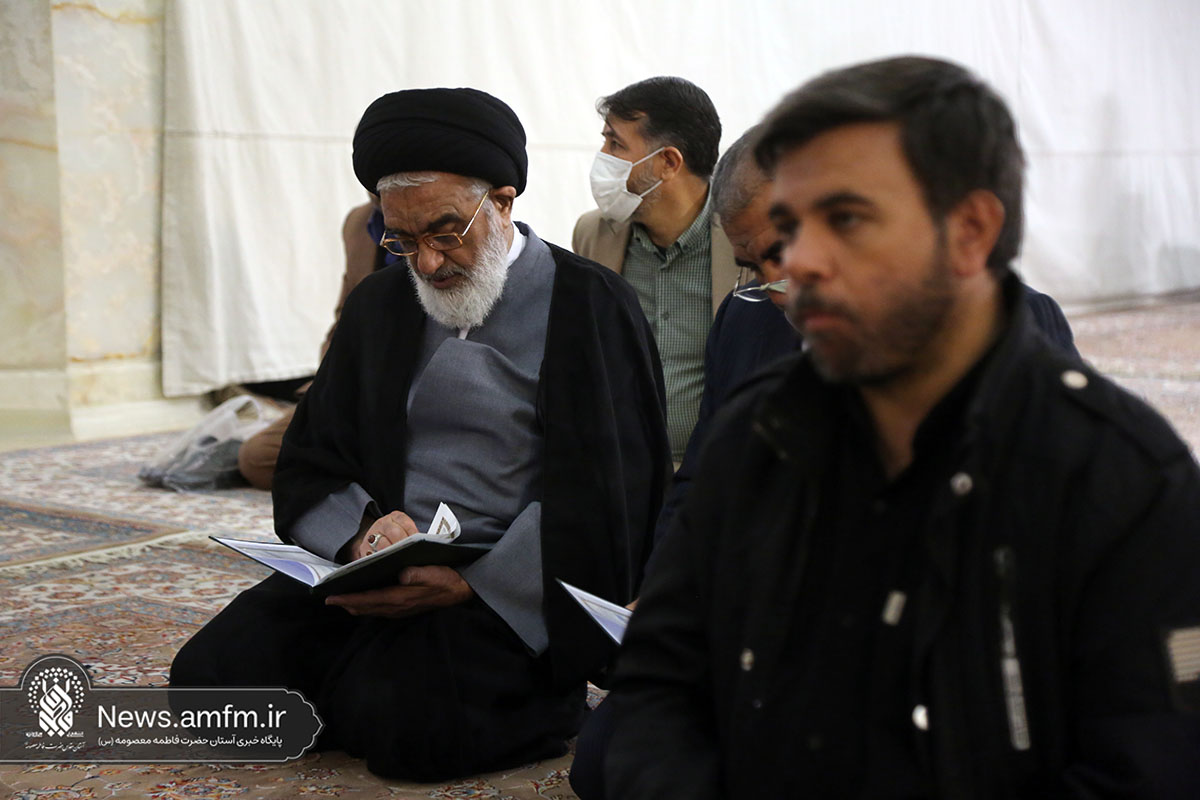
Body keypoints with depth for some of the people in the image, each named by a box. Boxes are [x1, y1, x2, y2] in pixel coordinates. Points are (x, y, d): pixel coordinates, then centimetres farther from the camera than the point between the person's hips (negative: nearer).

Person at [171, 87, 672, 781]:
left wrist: (468, 582, -22)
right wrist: (361, 530, -10)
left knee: (409, 723, -29)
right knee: (211, 671, -15)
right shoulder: (379, 305, 14)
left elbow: (599, 497, -11)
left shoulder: (591, 307, -3)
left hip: (515, 590, -5)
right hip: (382, 568, 5)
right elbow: (310, 463, 14)